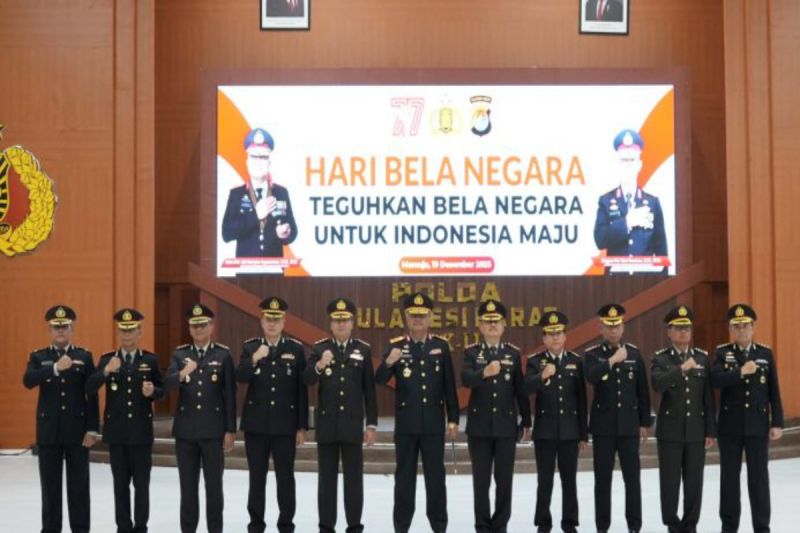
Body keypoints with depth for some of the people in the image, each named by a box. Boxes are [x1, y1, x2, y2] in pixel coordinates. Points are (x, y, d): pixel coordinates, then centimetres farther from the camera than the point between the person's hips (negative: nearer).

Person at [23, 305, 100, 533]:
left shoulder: (85, 357, 4)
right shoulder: (38, 357, 5)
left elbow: (92, 396, 1)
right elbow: (28, 381, -16)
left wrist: (92, 429, -6)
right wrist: (55, 368, -30)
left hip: (77, 431, 0)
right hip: (49, 431, 1)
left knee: (79, 485, 4)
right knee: (50, 485, 6)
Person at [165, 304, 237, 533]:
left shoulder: (223, 354, -1)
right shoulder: (179, 354, 5)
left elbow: (230, 395, -2)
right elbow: (167, 385, -10)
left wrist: (230, 430, -5)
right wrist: (182, 374, -32)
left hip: (213, 429, -2)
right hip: (185, 429, 2)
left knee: (213, 484, 4)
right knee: (188, 484, 8)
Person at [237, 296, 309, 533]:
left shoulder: (296, 349, 1)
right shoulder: (250, 347, 4)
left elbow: (302, 390, 1)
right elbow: (240, 378, -10)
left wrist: (302, 426, -1)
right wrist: (254, 359, -27)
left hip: (285, 425, -1)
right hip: (256, 424, 1)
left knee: (285, 477, 5)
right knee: (257, 477, 7)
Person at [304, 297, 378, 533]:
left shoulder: (363, 350, 2)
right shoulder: (319, 348, 2)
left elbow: (369, 390, 3)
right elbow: (307, 380, -10)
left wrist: (372, 424, 1)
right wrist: (319, 366, -31)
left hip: (352, 424, 0)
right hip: (326, 423, 0)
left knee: (354, 476, 2)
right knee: (327, 477, 6)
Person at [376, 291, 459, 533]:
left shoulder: (441, 345, 2)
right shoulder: (395, 345, -1)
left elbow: (449, 385, 3)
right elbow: (380, 380, -9)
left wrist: (453, 419, 2)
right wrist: (388, 362, -29)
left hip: (433, 423, 0)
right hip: (405, 423, 0)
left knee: (435, 474, 6)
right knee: (404, 475, 7)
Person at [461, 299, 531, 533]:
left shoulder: (513, 353, 5)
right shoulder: (471, 352, 0)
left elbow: (521, 389, 7)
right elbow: (465, 379, -19)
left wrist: (526, 421, 9)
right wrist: (484, 373, -39)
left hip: (506, 426, 1)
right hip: (479, 426, -1)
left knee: (504, 479, 4)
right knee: (481, 480, 4)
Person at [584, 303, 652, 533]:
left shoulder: (634, 353, 6)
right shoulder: (592, 355, -1)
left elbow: (643, 390, 8)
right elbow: (591, 377, -23)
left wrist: (645, 422, 7)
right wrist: (613, 360, -30)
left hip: (629, 425, 2)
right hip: (603, 426, -1)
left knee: (632, 477, 2)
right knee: (603, 478, 4)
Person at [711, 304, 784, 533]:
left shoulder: (765, 353, 3)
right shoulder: (722, 352, 1)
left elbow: (774, 391, 3)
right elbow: (715, 379, -16)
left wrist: (777, 423, -1)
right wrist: (741, 371, -24)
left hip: (758, 426, 0)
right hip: (730, 426, 0)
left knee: (759, 477, 3)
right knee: (729, 477, 6)